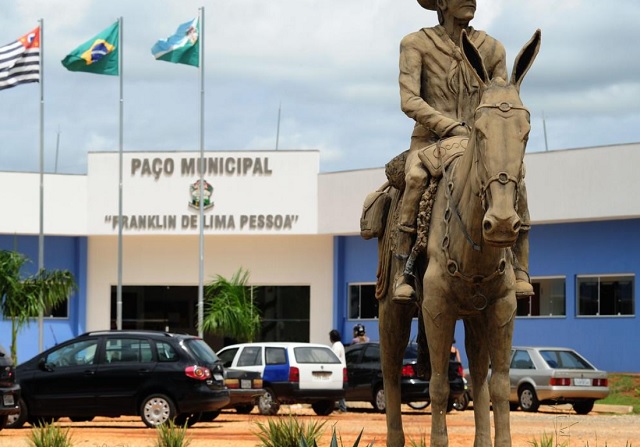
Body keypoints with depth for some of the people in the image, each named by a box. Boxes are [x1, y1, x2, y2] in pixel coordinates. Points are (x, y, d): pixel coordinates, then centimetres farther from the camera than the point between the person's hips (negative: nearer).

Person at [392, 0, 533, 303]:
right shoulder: (416, 44, -3)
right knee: (417, 178, -37)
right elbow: (409, 101, -13)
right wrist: (452, 127, -24)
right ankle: (402, 273, -33)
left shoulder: (492, 50, 6)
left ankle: (520, 272, -22)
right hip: (428, 143, -3)